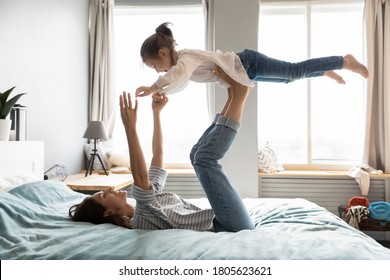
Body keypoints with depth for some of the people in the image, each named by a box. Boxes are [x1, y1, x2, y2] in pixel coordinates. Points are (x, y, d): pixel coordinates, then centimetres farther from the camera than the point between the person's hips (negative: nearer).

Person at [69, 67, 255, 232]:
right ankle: (239, 95, -9)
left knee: (198, 155, 10)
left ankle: (233, 98, 6)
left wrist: (156, 111, 14)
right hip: (236, 227, -9)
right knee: (205, 157, -22)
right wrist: (130, 128, -35)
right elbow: (141, 176, -35)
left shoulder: (147, 202, 13)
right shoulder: (141, 219, -15)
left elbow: (157, 153, 16)